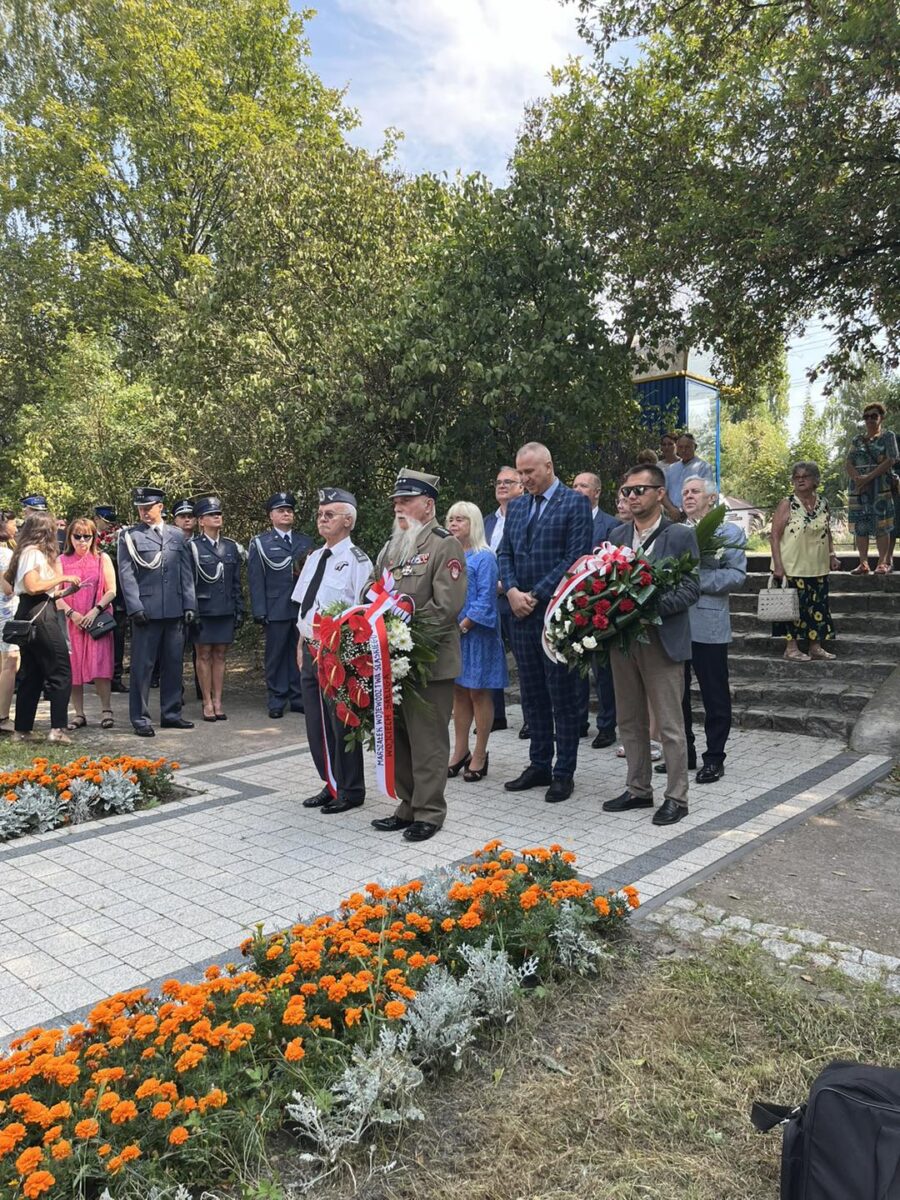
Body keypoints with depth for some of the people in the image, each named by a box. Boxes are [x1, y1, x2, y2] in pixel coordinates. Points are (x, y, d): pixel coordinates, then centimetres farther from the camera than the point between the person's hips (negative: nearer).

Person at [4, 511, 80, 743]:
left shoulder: (28, 552, 18)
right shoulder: (34, 552, -9)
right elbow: (33, 586, -20)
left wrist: (63, 589, 18)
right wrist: (61, 577, -11)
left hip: (28, 613, 10)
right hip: (39, 613, -10)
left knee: (32, 674, 12)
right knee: (60, 671, -7)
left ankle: (22, 729, 14)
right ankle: (58, 728, -9)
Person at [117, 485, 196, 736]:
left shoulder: (176, 535, 12)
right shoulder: (129, 536, 3)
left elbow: (186, 573, 11)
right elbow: (126, 575, -3)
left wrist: (189, 605, 4)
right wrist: (135, 607, -11)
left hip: (175, 610, 4)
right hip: (146, 610, -4)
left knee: (173, 664, 10)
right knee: (142, 666, 1)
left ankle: (171, 714, 21)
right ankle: (140, 718, 9)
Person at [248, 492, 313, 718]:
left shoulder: (305, 541, 15)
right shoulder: (260, 543, 5)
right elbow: (256, 579, -1)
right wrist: (259, 611, -8)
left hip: (303, 608, 3)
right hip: (276, 610, -3)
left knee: (300, 654, 6)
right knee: (276, 656, 3)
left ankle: (298, 698, 15)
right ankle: (277, 701, 11)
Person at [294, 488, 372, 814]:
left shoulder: (356, 560, -12)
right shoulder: (313, 558, 12)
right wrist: (302, 644, 16)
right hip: (310, 651, 8)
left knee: (341, 724, 3)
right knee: (316, 723, 15)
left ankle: (350, 791, 20)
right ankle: (331, 785, 31)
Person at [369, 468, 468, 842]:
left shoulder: (445, 545, -7)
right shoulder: (390, 546, 15)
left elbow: (447, 606, -16)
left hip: (430, 661, -7)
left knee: (427, 740, 1)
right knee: (398, 737, 13)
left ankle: (429, 812, 13)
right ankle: (408, 806, 26)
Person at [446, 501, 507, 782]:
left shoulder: (484, 558, -7)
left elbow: (485, 599, -13)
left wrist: (463, 625, -16)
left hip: (474, 634, -6)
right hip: (450, 633, 6)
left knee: (478, 693, 2)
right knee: (458, 693, 12)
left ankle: (480, 755, 12)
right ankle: (460, 752, 21)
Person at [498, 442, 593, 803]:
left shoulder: (575, 503, -5)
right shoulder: (516, 506, 15)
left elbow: (575, 557, -12)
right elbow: (505, 554, 14)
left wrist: (536, 595, -14)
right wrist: (513, 591, -5)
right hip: (522, 613, 6)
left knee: (563, 696, 2)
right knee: (532, 695, 12)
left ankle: (563, 773, 12)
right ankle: (539, 765, 24)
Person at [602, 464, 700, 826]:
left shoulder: (681, 535, -4)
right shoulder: (617, 535, 11)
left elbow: (690, 587, -9)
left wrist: (652, 605, -22)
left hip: (661, 640, -5)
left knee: (670, 724, 1)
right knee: (630, 721, 14)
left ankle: (676, 797, 13)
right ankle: (638, 789, 27)